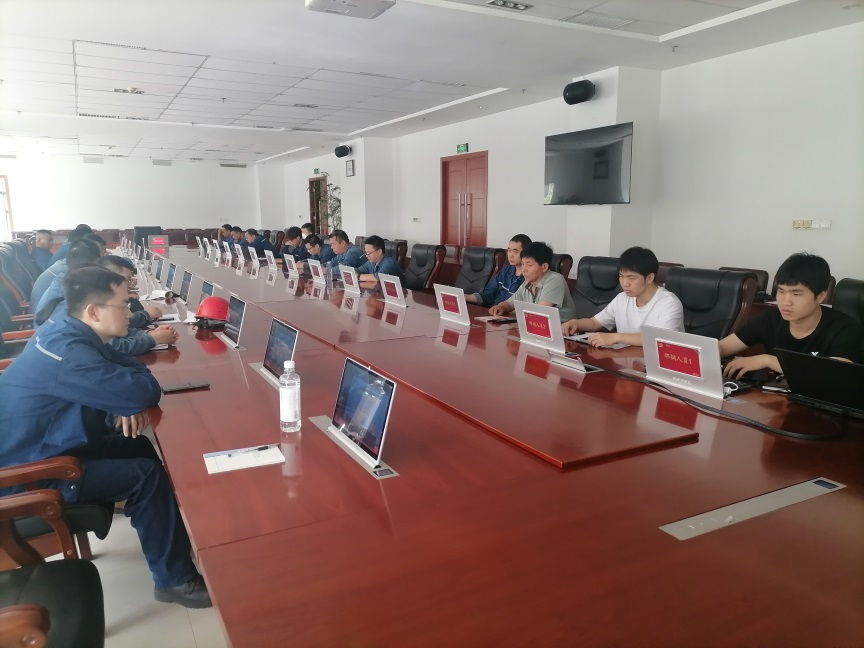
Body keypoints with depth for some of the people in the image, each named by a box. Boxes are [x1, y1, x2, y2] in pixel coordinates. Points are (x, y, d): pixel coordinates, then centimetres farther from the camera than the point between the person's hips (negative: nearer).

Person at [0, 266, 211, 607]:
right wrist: (130, 399, -9)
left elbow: (127, 365, 11)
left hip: (47, 447, 10)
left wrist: (126, 403, -11)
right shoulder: (68, 352, -30)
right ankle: (175, 580, -1)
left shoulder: (71, 336, 1)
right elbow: (145, 391, -34)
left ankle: (175, 539, 24)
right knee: (147, 475, -14)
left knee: (140, 449, 9)